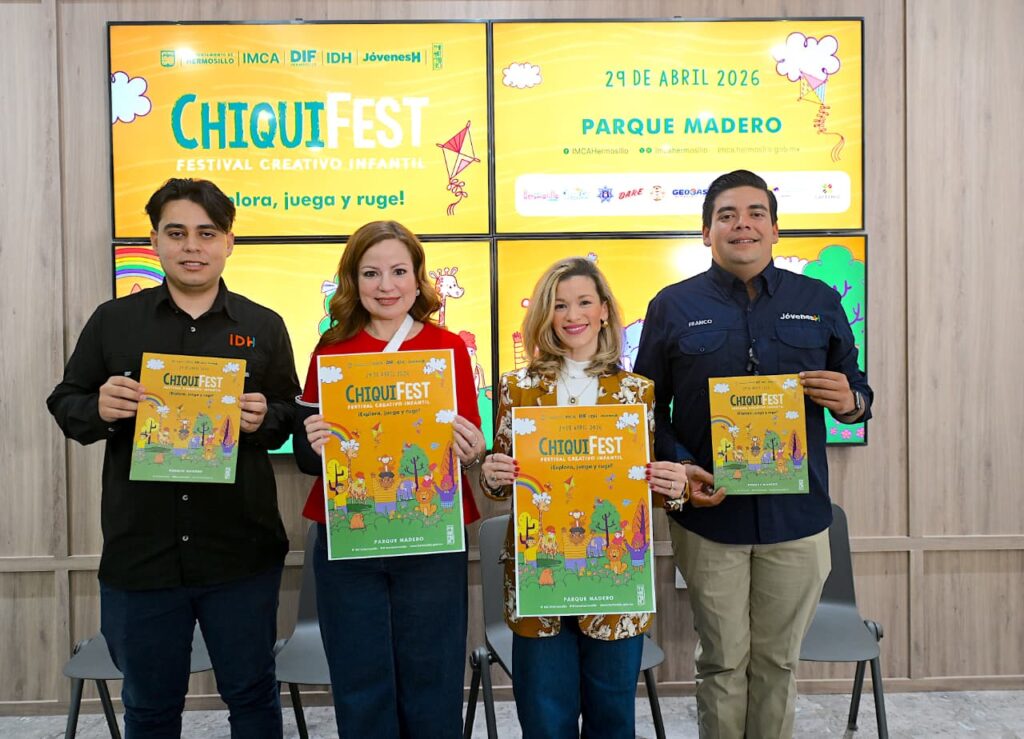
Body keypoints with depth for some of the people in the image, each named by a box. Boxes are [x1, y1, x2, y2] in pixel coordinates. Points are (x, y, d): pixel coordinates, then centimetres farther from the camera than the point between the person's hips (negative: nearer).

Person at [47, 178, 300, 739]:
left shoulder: (264, 327, 3)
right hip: (139, 552, 1)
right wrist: (98, 409, -14)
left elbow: (292, 415, 7)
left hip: (241, 552, 0)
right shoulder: (113, 321, 4)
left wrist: (263, 420, -15)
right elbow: (64, 403, 7)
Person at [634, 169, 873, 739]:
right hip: (708, 516, -1)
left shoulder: (820, 302, 6)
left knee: (778, 661, 13)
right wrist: (677, 467, -12)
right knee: (724, 661, 10)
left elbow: (857, 390, 13)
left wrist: (850, 402, -11)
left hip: (797, 518, 2)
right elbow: (649, 407, 4)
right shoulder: (673, 307, 2)